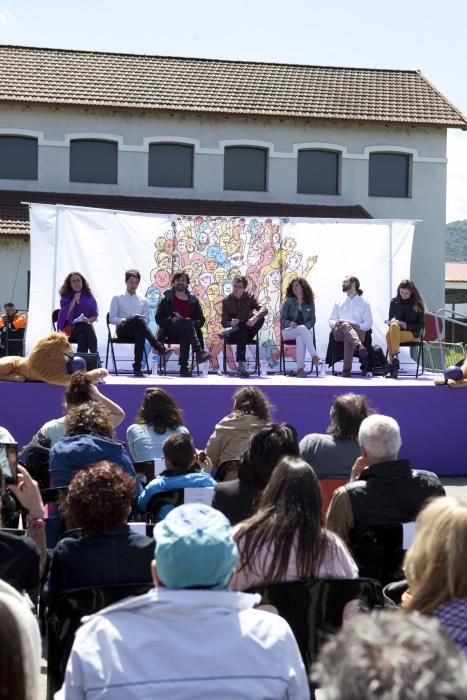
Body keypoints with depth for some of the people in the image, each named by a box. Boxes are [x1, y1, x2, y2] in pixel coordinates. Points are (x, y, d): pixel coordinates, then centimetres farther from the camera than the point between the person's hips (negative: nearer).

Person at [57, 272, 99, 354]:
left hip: (87, 327, 2)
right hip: (69, 329, -2)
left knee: (83, 336, -36)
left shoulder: (89, 297, 12)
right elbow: (65, 316, -7)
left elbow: (95, 316, 11)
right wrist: (74, 301, -11)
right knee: (84, 327, -35)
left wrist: (88, 320, -12)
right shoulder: (65, 297, 7)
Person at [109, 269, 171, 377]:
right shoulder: (117, 298, 19)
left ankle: (137, 368, -46)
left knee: (140, 333, -39)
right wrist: (124, 320, -11)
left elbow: (146, 319, 15)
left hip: (137, 330, 2)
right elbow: (111, 318, 9)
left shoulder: (143, 301, 25)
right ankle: (160, 349, -50)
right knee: (138, 320, -37)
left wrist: (140, 322, -9)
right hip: (122, 330, -2)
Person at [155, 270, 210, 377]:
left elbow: (201, 319, 12)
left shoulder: (193, 300, 18)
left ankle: (184, 367, -46)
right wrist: (172, 320, -13)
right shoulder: (166, 299, 14)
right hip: (170, 331, -1)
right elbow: (158, 318, 5)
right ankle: (199, 352, -52)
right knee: (185, 321, -36)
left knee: (184, 335, -40)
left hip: (185, 331, 1)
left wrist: (192, 324, -10)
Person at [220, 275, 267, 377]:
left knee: (261, 318, -25)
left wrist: (255, 317, -34)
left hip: (247, 332, 2)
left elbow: (264, 309, -12)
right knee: (242, 333, -38)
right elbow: (223, 322, -2)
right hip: (233, 336, -2)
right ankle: (241, 367, -45)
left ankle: (230, 331, -27)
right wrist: (230, 323, -27)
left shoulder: (250, 298, 3)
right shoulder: (226, 301, 2)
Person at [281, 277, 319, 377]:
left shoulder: (310, 303, 11)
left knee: (300, 338, -39)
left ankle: (300, 368, -47)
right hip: (288, 331, -1)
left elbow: (312, 320, 6)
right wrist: (290, 323, -19)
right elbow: (282, 319, 2)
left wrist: (306, 325, -15)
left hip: (304, 330, 1)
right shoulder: (288, 301, 8)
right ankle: (314, 355, -46)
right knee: (302, 329, -37)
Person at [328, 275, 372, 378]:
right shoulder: (338, 302, 30)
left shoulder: (364, 303, 23)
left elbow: (368, 323, 12)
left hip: (357, 331, -1)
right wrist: (335, 323, -2)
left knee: (348, 336, -39)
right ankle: (360, 347, -67)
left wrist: (359, 326, -10)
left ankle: (347, 369, -49)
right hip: (339, 332, 1)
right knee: (346, 326, -38)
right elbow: (331, 320, 23)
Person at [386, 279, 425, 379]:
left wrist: (407, 325, -12)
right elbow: (390, 320, 16)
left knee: (390, 334, -33)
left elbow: (421, 325, 4)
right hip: (396, 330, 3)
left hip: (412, 333, -3)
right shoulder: (394, 302, 13)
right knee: (393, 326, -37)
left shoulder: (418, 304, 5)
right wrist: (392, 321, -10)